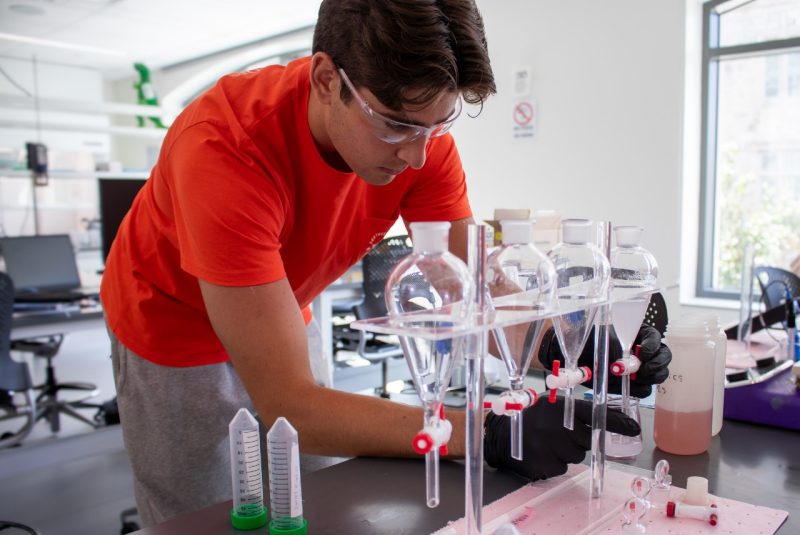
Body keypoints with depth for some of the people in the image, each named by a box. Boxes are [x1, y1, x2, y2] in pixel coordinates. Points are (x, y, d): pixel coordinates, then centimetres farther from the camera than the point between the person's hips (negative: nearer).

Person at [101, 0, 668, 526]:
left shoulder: (420, 126, -22)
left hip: (285, 316, 4)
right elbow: (289, 406, -41)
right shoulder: (225, 150, -39)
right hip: (173, 332, -4)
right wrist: (495, 435, -47)